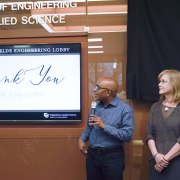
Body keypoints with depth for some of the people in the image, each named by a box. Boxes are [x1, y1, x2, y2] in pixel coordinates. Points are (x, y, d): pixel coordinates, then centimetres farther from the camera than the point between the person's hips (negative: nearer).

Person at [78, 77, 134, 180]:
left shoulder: (125, 109, -11)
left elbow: (128, 135, -19)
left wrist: (104, 126, -22)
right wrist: (81, 139, 2)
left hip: (113, 157, -5)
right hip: (92, 155, 5)